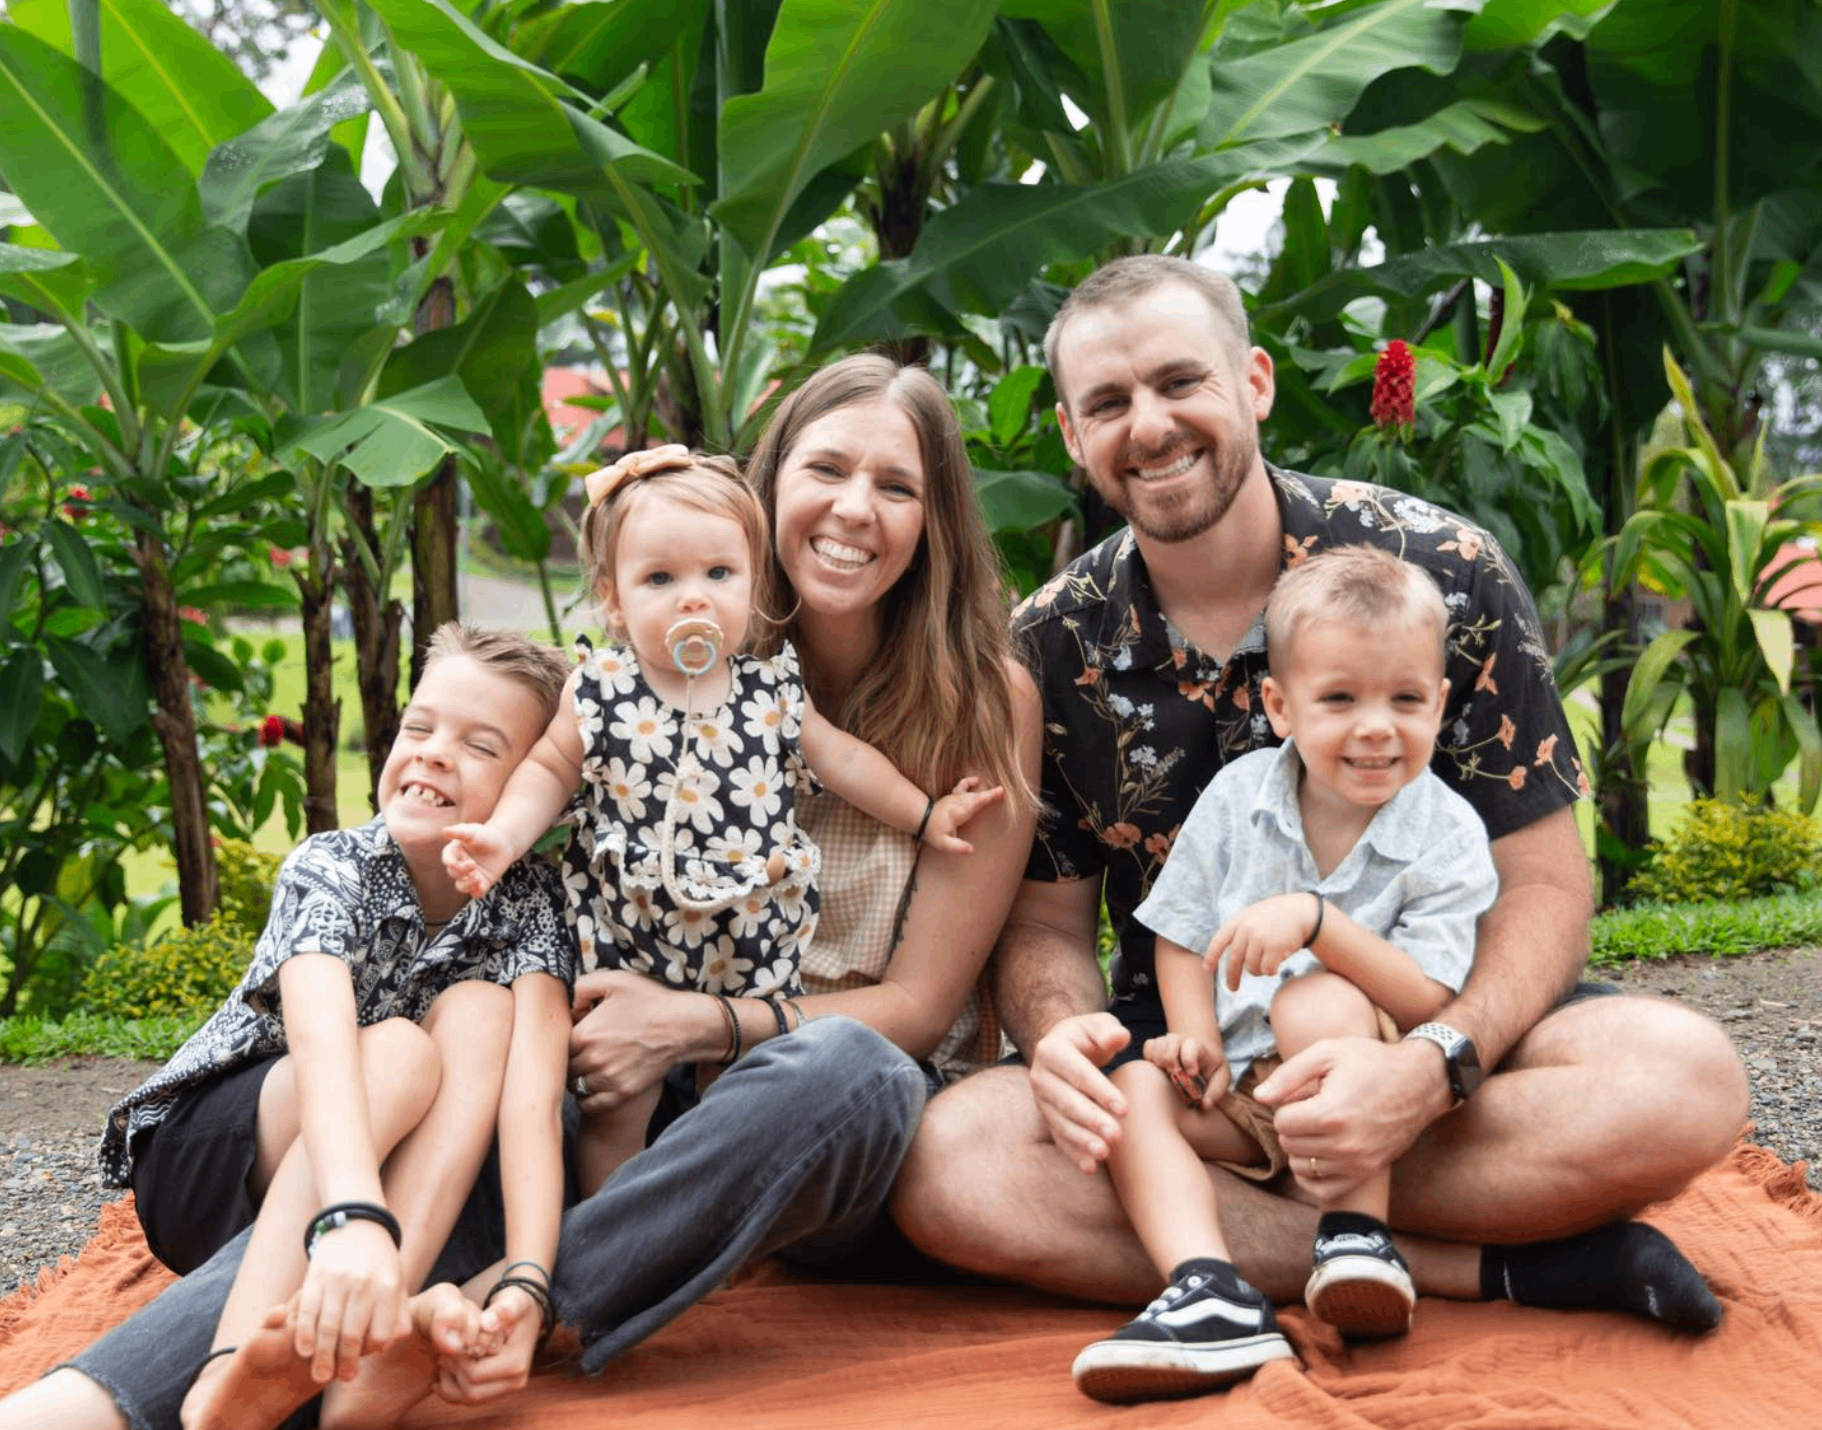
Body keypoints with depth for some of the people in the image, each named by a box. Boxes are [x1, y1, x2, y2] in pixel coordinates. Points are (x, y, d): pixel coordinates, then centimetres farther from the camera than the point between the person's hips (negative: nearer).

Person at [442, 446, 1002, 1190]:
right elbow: (551, 769, 2)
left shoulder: (773, 689, -4)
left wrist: (925, 815, 11)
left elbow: (839, 757, 8)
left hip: (749, 956, 2)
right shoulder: (599, 692, -8)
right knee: (616, 1112, 7)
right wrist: (502, 836, -14)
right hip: (625, 946, -1)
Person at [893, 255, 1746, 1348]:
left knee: (1685, 1076, -32)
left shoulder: (1441, 571, -9)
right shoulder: (1051, 646, -2)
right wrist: (1060, 1039, -24)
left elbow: (1542, 885, -9)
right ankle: (1492, 1266, -24)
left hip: (1430, 1022, -1)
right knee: (947, 1164, -30)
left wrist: (1435, 1066, -30)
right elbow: (1047, 921, 2)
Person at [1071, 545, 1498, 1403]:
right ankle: (1211, 1294, -42)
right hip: (1237, 1089, 4)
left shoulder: (1446, 835, -8)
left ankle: (1354, 1233, -27)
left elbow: (1425, 1005, -18)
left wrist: (1315, 920, -30)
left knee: (1316, 1004, -34)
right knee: (1130, 1084, -23)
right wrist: (1195, 1039, -12)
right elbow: (1182, 935, 7)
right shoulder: (1238, 796, 0)